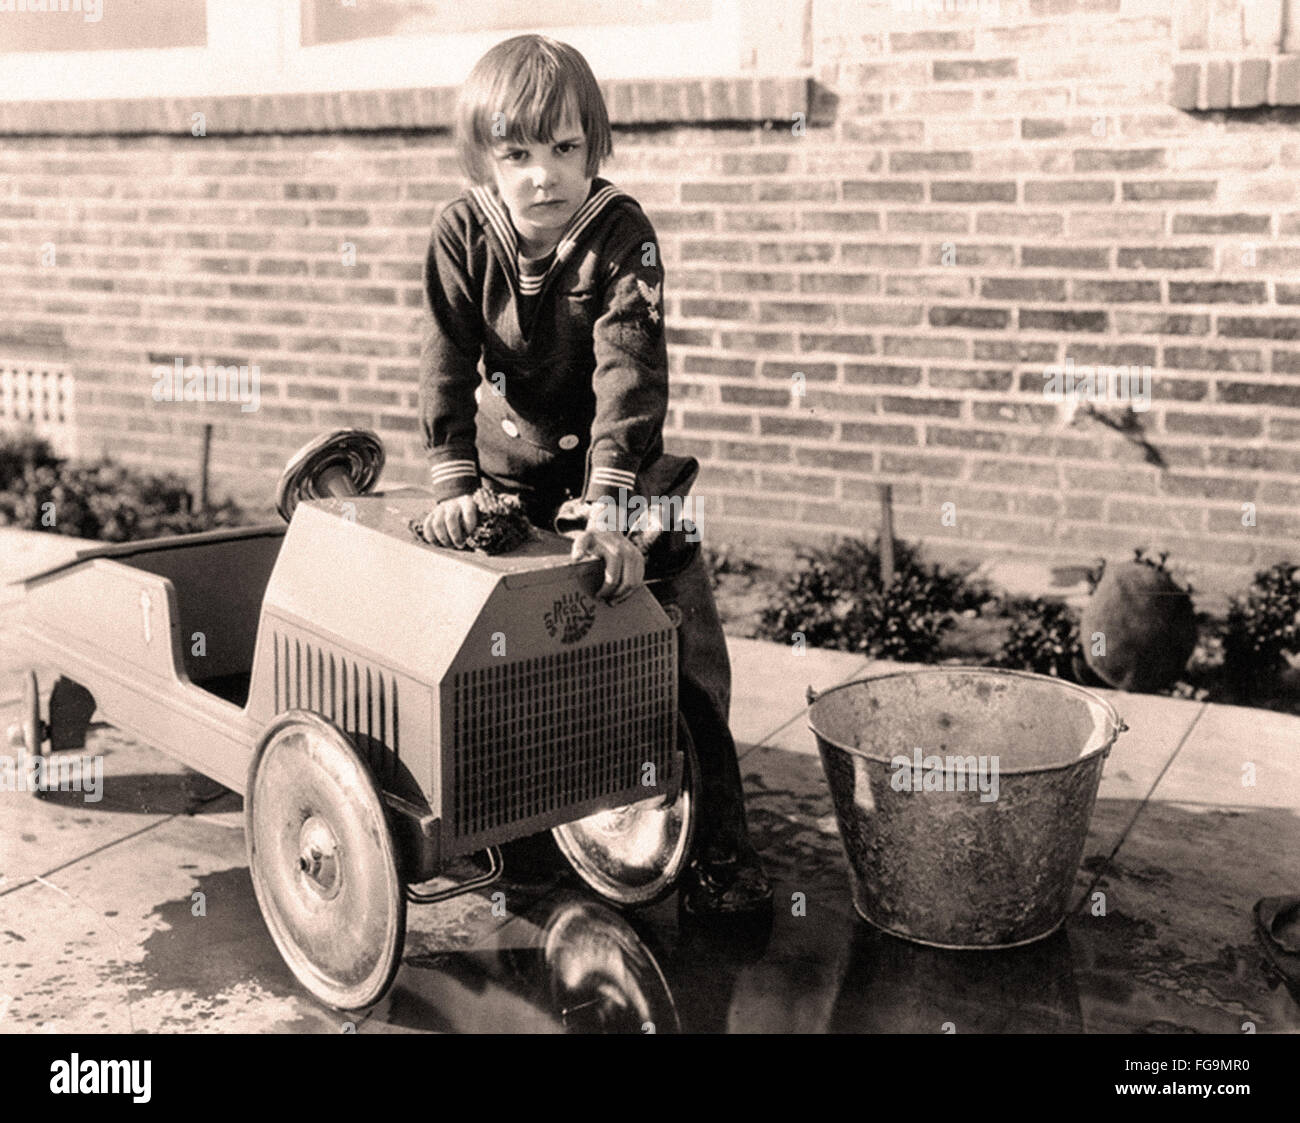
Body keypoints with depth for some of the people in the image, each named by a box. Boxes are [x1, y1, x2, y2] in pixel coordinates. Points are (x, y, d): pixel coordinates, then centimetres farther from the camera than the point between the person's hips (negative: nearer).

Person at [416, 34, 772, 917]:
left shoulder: (622, 234, -19)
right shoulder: (464, 234, -11)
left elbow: (630, 371, -29)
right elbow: (447, 361, -14)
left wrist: (611, 505, -39)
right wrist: (453, 480, -26)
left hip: (611, 461, -2)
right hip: (507, 465, 3)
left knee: (682, 643, -11)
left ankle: (717, 843, -1)